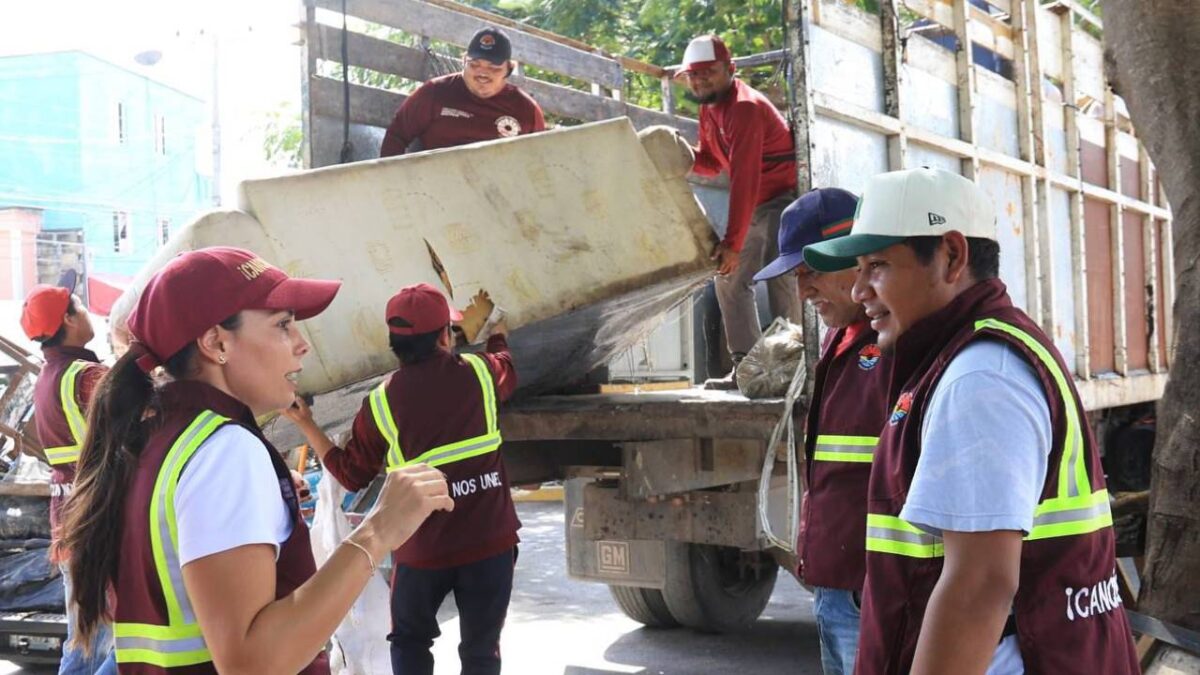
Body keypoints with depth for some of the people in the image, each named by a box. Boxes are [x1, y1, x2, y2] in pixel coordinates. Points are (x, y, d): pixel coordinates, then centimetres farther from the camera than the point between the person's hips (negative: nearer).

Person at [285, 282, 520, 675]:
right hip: (490, 540, 0)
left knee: (410, 642, 21)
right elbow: (507, 368, 24)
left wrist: (305, 424, 15)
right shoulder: (478, 373, -2)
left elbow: (351, 476, 6)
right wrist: (495, 329, 44)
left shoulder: (380, 403, -4)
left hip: (423, 548, 0)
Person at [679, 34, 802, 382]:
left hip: (785, 196, -10)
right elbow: (713, 162, 13)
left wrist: (732, 243, -34)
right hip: (757, 205, 10)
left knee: (779, 279, -20)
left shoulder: (746, 107, -23)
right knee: (730, 278, 9)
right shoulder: (709, 108, 6)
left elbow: (744, 180, -30)